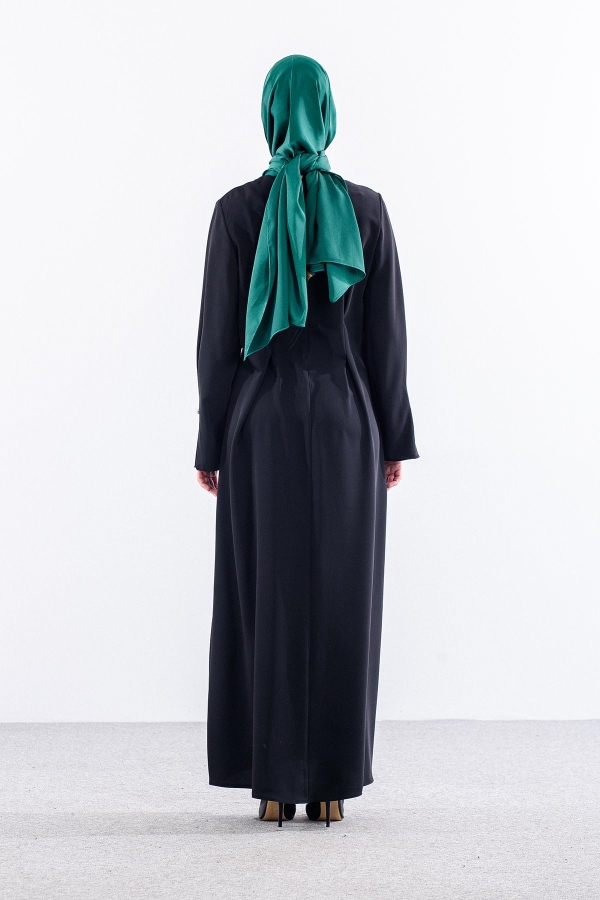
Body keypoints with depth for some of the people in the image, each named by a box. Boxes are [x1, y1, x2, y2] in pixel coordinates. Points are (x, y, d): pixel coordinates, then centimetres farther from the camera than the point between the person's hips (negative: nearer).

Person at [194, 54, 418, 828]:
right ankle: (330, 783, 6)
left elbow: (219, 336, -5)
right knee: (340, 603, 5)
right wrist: (395, 439, 7)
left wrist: (211, 444, 3)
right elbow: (386, 332, 0)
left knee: (264, 601, 5)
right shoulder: (367, 209, -1)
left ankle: (274, 782, 5)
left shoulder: (237, 210, -5)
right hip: (345, 424, 1)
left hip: (264, 424, -1)